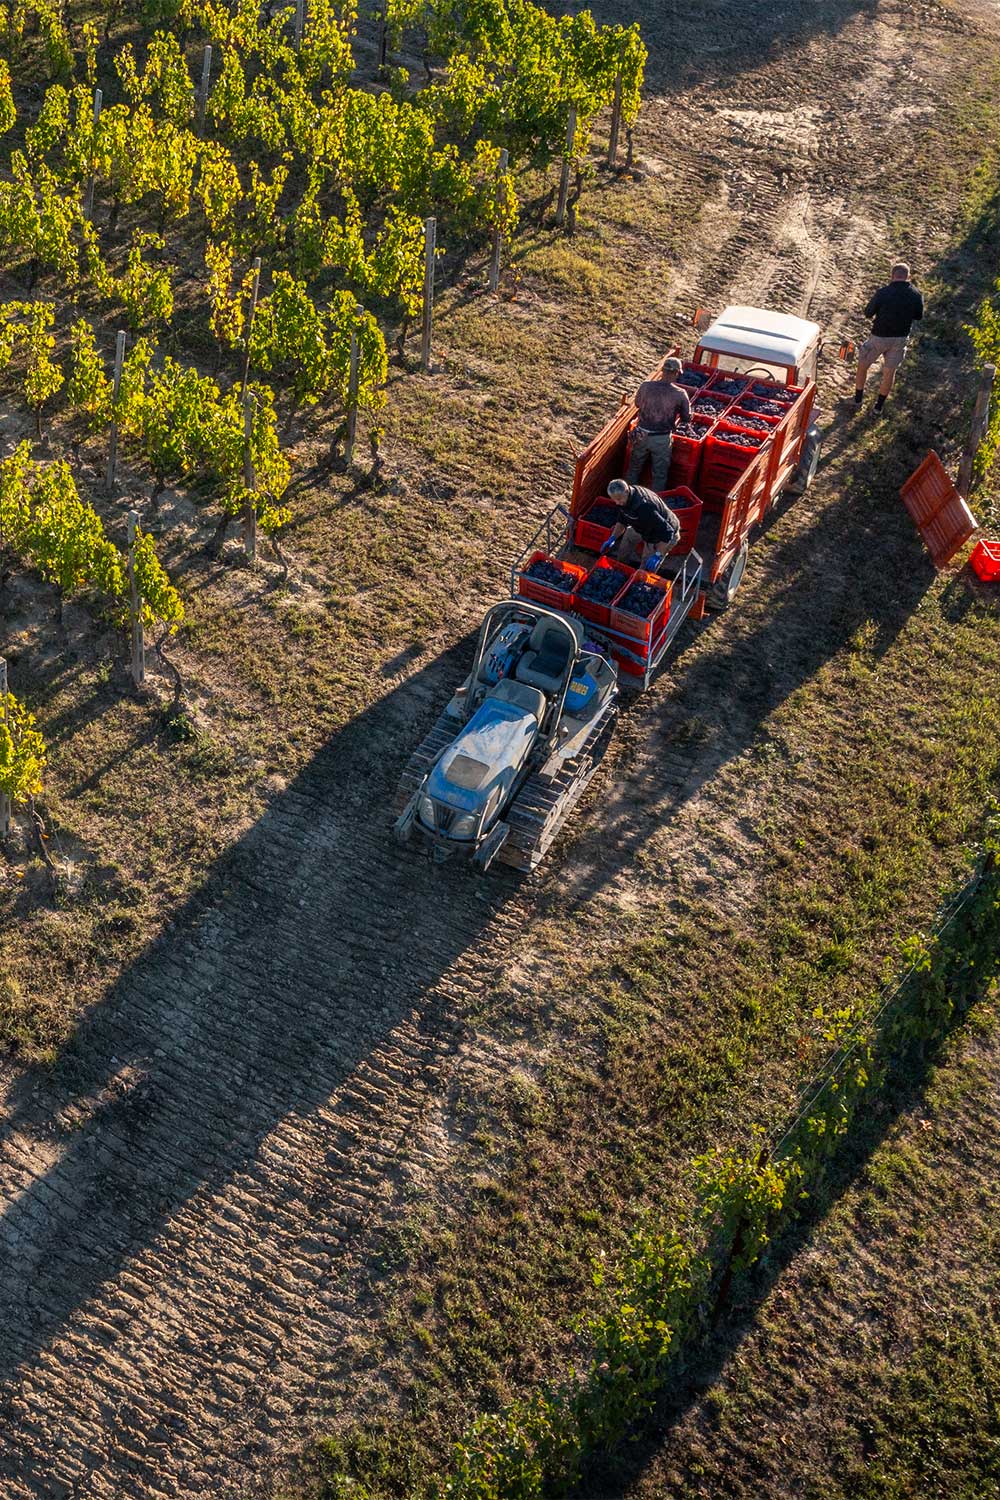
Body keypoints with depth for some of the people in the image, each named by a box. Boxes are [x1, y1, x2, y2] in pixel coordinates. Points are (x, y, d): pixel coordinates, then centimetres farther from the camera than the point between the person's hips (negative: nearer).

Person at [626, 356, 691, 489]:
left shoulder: (645, 386, -13)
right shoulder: (680, 394, -18)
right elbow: (686, 417, -6)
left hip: (642, 435, 3)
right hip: (662, 439, -2)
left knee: (634, 469, 22)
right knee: (660, 474, 15)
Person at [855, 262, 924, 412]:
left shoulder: (883, 293, -20)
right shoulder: (916, 296, -10)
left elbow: (868, 313, -9)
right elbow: (918, 317, 5)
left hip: (879, 338, -3)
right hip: (900, 338, 3)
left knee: (863, 365, 20)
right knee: (890, 371, 19)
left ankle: (857, 399, 30)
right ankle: (879, 405, 29)